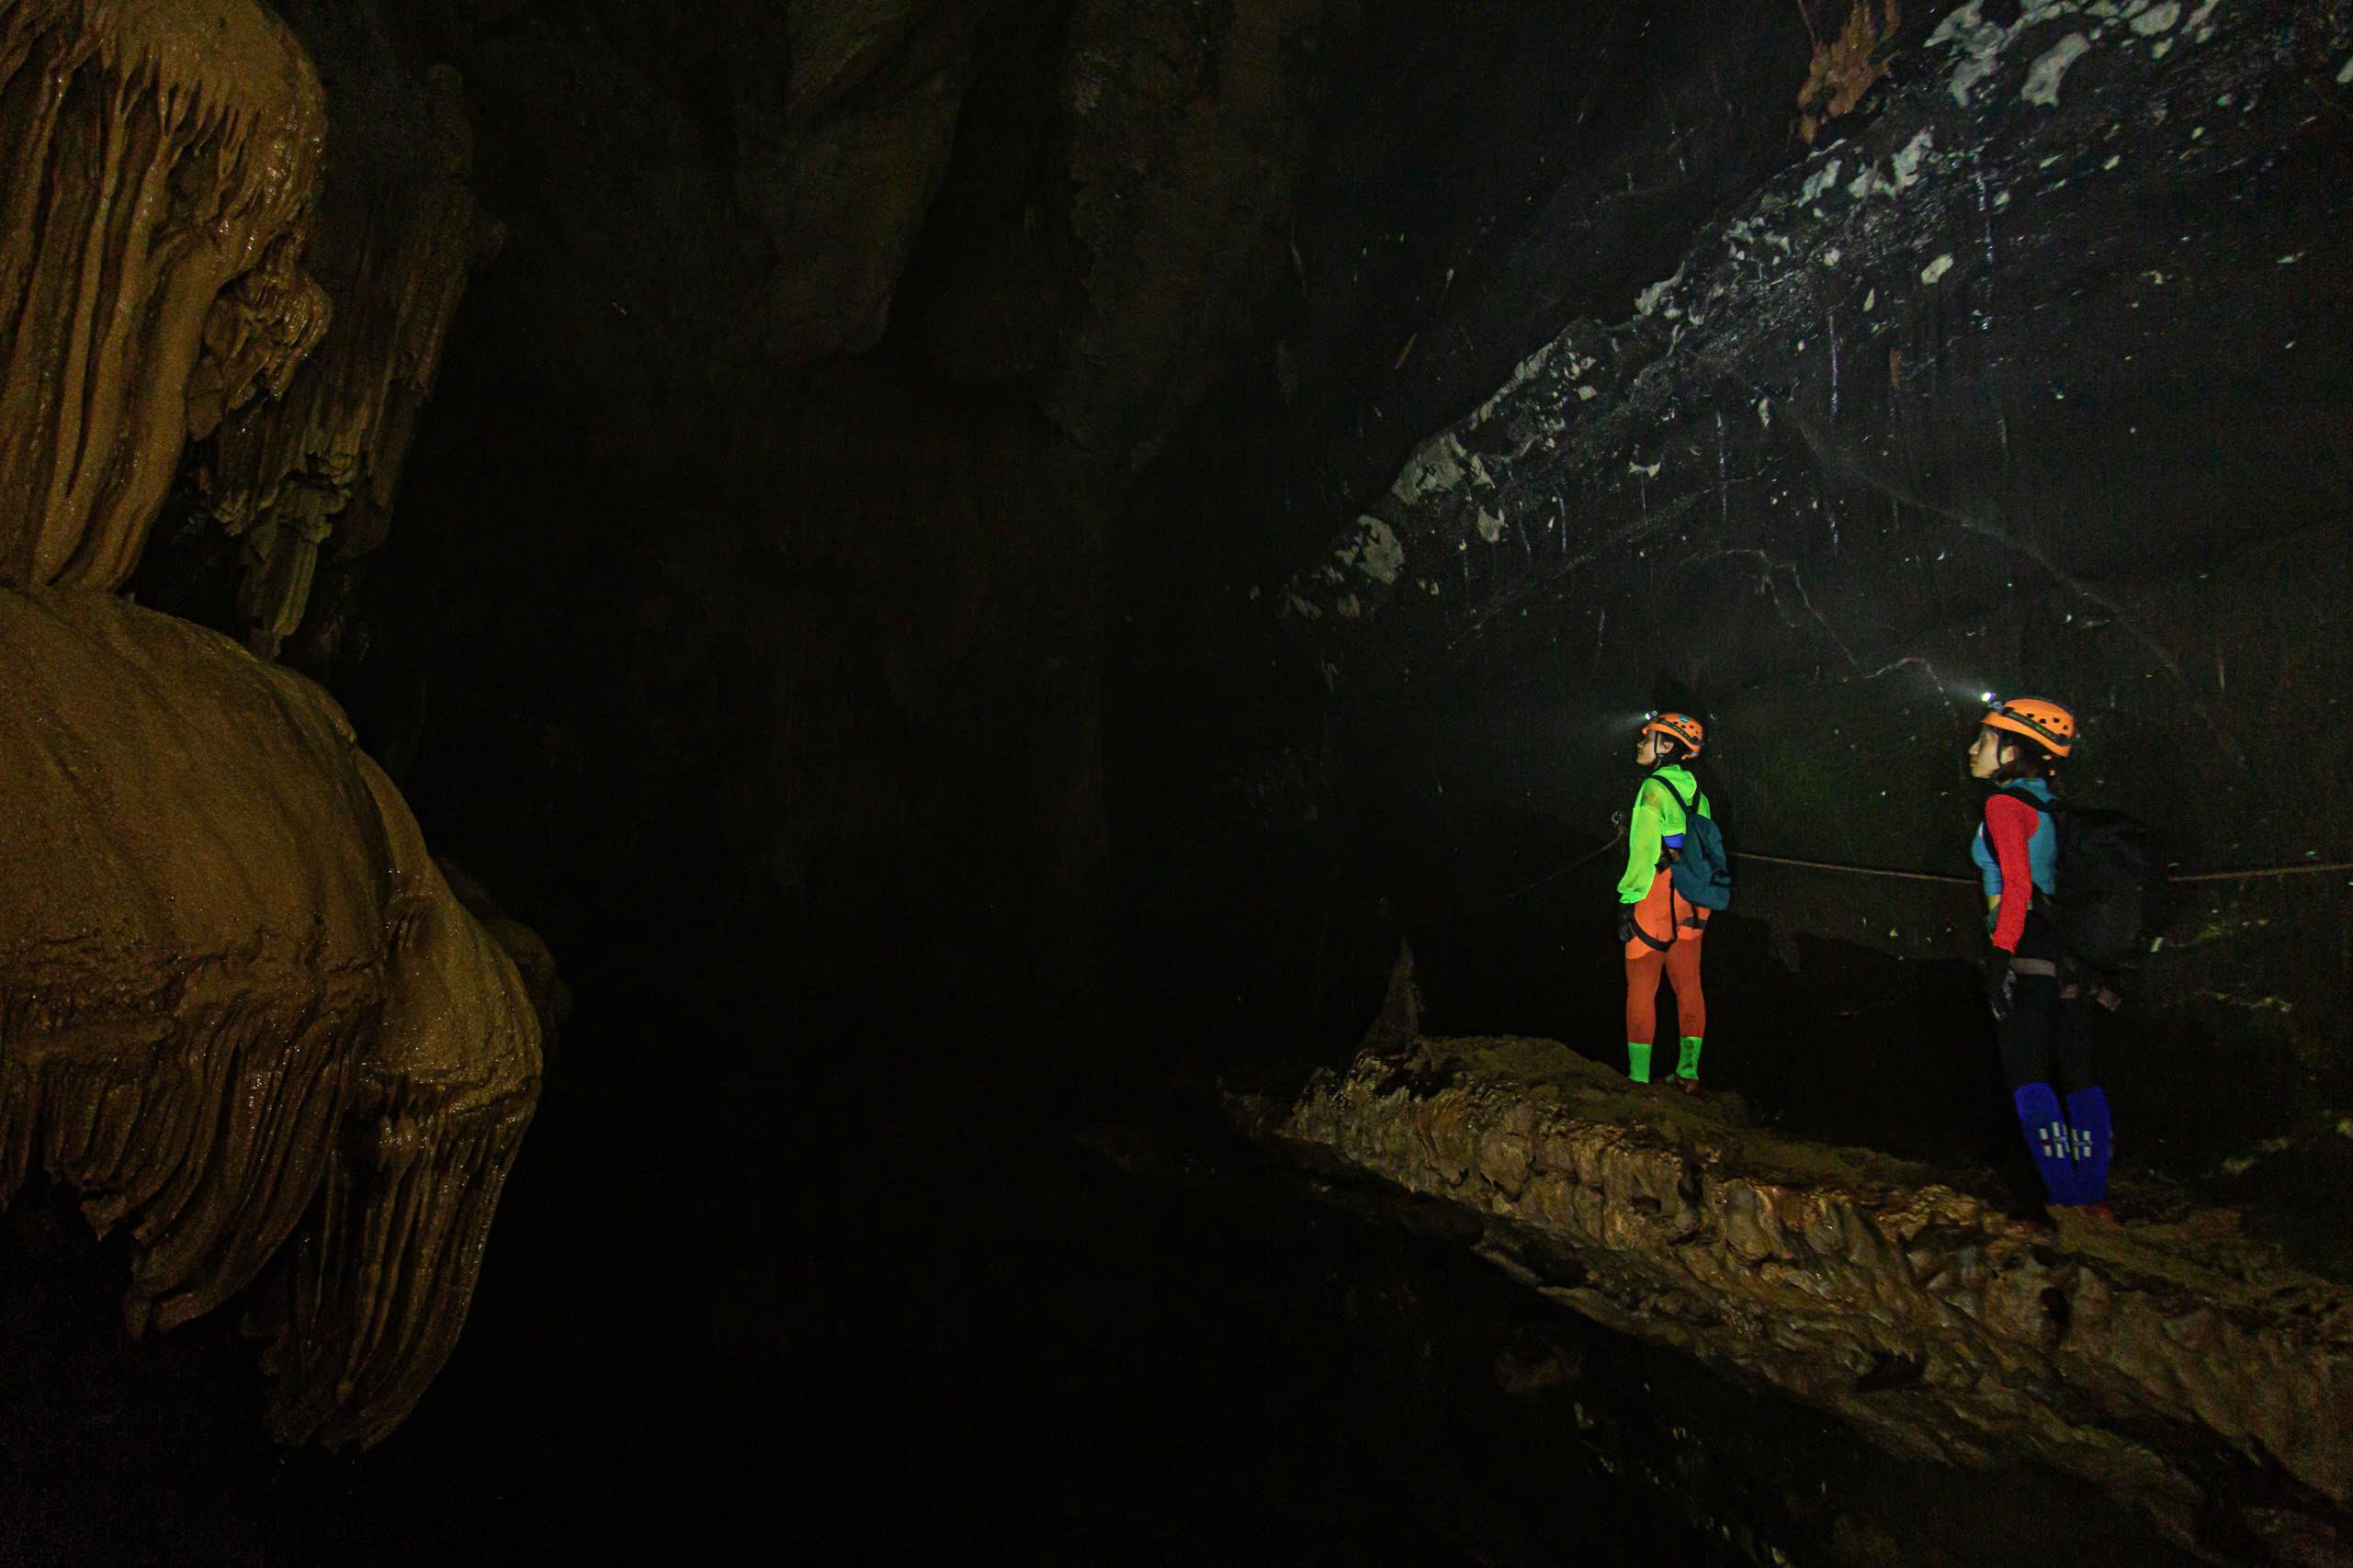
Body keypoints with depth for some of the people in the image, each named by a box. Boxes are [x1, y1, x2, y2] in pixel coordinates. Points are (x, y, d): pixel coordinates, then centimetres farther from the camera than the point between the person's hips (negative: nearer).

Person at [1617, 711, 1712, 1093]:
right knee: (1688, 984, 10)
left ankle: (1638, 1076, 2)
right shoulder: (1694, 790, 11)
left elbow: (1644, 851, -17)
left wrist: (1628, 902, -13)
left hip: (1656, 897, -7)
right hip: (1693, 900, 7)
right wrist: (1700, 896, 20)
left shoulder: (1654, 789, -13)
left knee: (1642, 987, 0)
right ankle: (1689, 1073, 15)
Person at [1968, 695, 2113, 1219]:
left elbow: (2017, 885, -18)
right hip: (2072, 952, 8)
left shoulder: (2005, 804, -8)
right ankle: (2095, 1199, 14)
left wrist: (2000, 955, -22)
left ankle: (2068, 1200, -8)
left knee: (2028, 1079, -6)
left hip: (2026, 953, -8)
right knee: (2078, 1077, 9)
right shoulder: (2052, 805, 15)